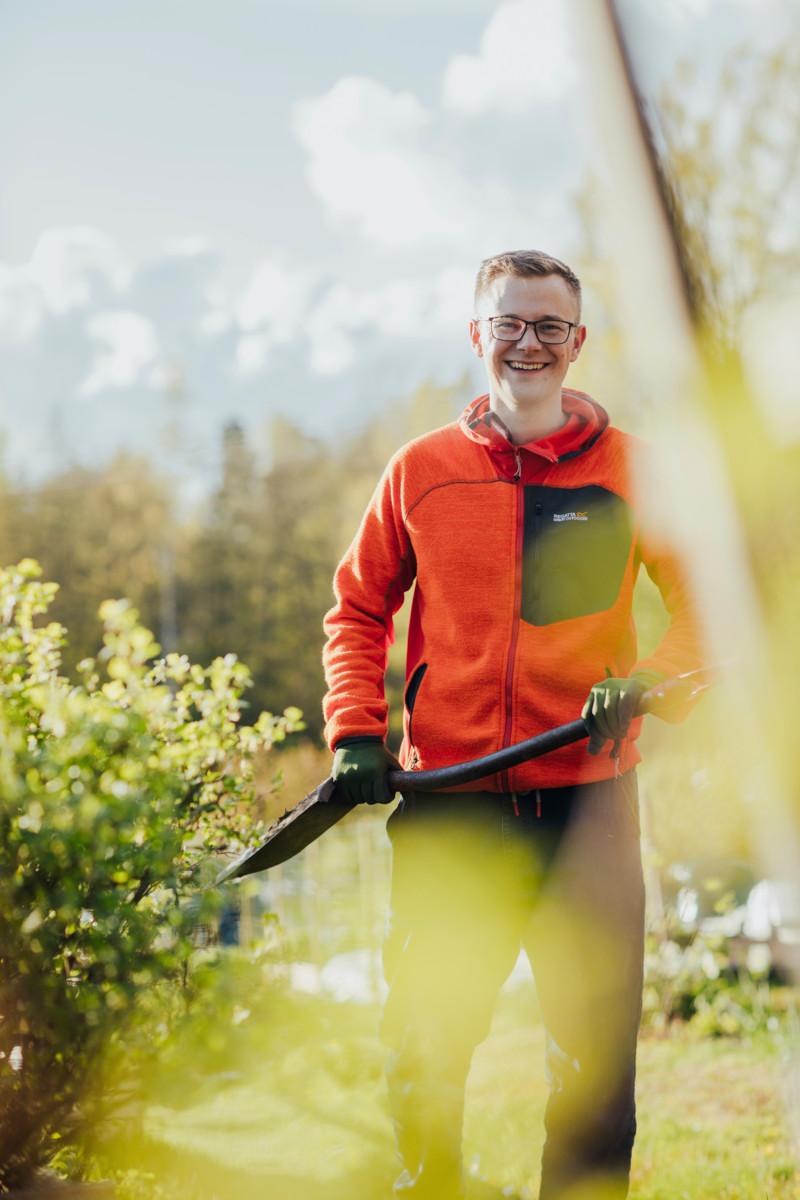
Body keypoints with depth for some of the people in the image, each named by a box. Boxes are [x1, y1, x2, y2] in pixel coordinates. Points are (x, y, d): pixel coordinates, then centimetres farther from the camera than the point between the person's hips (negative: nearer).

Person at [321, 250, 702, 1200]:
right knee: (423, 1051, 5)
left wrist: (649, 682, -11)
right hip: (448, 808, 1)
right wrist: (355, 731, 2)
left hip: (587, 801, 0)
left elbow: (706, 610, 8)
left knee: (597, 1064, 2)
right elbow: (358, 609, 16)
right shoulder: (420, 472, 7)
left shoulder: (631, 470, 5)